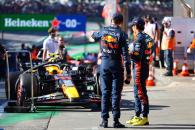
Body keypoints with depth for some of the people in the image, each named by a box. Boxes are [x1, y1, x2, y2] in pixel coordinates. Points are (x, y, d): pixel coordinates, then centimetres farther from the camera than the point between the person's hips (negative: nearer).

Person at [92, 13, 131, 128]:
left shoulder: (103, 31, 3)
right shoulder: (121, 34, -8)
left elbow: (94, 36, 27)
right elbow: (125, 54, -11)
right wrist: (128, 72, -9)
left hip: (104, 63, 3)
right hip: (116, 65, -3)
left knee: (105, 92, 7)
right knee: (116, 93, 0)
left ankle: (105, 120, 6)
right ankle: (116, 120, -1)